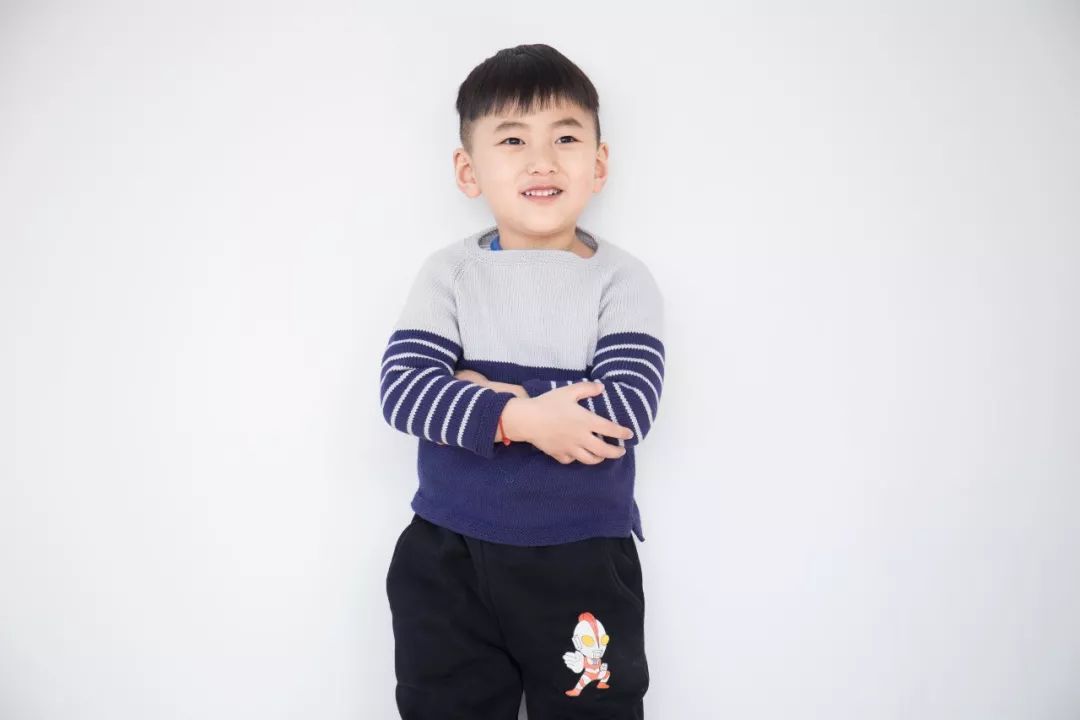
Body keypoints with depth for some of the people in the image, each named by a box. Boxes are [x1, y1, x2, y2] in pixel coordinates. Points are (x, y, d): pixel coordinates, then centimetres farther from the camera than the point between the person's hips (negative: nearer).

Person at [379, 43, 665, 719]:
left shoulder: (622, 278, -6)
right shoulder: (449, 272, -2)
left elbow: (628, 407, -19)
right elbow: (401, 388, -14)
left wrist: (479, 395, -19)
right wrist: (521, 417, -27)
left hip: (583, 561, -1)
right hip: (448, 558, 2)